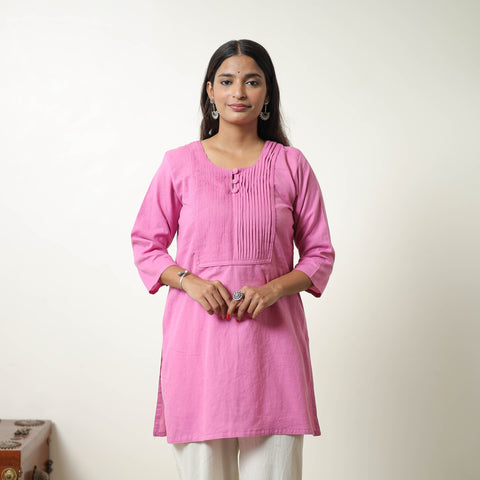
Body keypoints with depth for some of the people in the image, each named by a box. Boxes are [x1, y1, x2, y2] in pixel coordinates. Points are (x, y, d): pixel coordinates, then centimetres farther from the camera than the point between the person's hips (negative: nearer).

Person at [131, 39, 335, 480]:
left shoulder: (291, 165, 6)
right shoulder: (179, 164, 6)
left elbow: (320, 252, 8)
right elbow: (145, 243, 9)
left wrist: (273, 288, -10)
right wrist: (189, 280, -9)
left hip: (271, 333, 0)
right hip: (197, 334, 0)